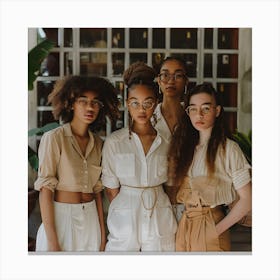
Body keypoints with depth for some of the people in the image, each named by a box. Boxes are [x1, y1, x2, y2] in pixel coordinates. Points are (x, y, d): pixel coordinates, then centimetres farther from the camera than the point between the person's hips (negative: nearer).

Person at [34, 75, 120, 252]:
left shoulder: (98, 143, 7)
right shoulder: (54, 138, -9)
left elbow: (97, 189, 11)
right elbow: (45, 189, -13)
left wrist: (103, 233, 7)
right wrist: (52, 242, -16)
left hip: (91, 219, 5)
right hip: (61, 217, -5)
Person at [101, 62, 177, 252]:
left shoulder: (166, 142, 2)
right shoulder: (114, 142, -2)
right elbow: (111, 189, 1)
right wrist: (125, 213, 1)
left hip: (160, 220, 2)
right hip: (125, 220, -1)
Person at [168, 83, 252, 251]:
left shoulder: (228, 148, -10)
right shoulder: (185, 146, 7)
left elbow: (247, 199, -12)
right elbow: (176, 189, 9)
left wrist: (218, 229, -13)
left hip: (210, 228, -5)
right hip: (184, 227, 5)